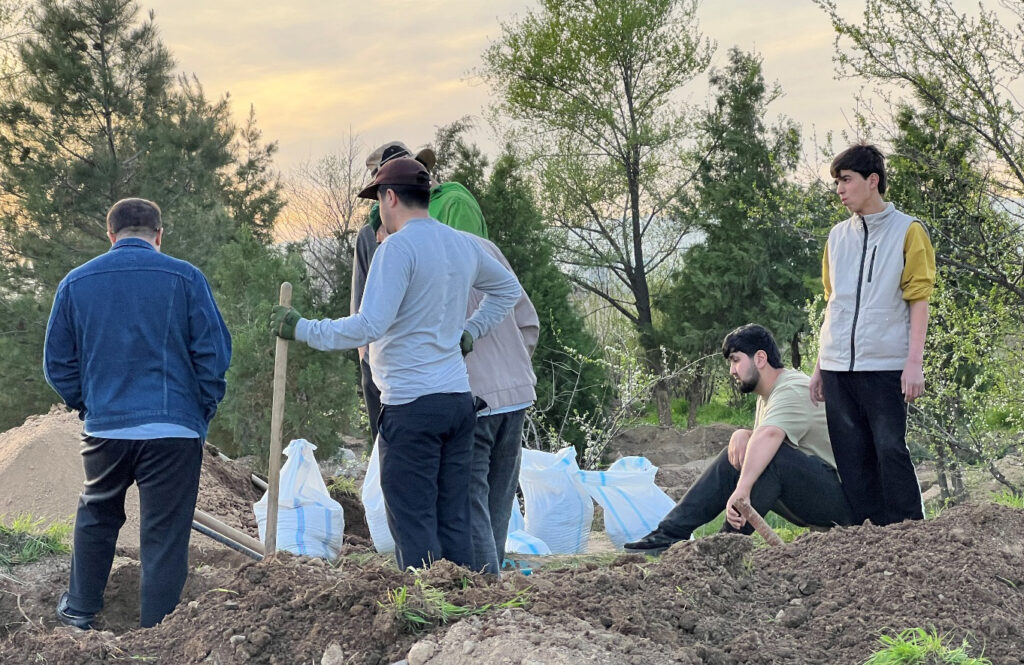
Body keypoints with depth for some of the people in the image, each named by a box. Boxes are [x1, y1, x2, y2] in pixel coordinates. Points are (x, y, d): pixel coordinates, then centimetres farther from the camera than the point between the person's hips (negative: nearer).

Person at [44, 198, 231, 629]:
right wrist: (203, 410, 6)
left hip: (104, 428, 3)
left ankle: (80, 610, 36)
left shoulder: (76, 282, 4)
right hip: (174, 429, -3)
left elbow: (57, 363, 9)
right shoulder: (185, 278, -5)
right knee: (165, 534, 3)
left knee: (96, 516, 25)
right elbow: (214, 354, -6)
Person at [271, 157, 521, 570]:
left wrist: (301, 329, -10)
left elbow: (368, 326, -19)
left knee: (413, 524, -4)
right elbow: (508, 289, 31)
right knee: (453, 523, 11)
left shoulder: (398, 247, -12)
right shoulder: (463, 245, 14)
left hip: (411, 404, -8)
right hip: (458, 399, 8)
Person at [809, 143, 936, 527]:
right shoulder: (838, 236, 15)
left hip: (885, 366, -5)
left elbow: (919, 301, -3)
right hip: (838, 367, 5)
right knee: (851, 458, 4)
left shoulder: (908, 231, 0)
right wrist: (820, 365, 15)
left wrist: (914, 362, -11)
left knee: (890, 449, -8)